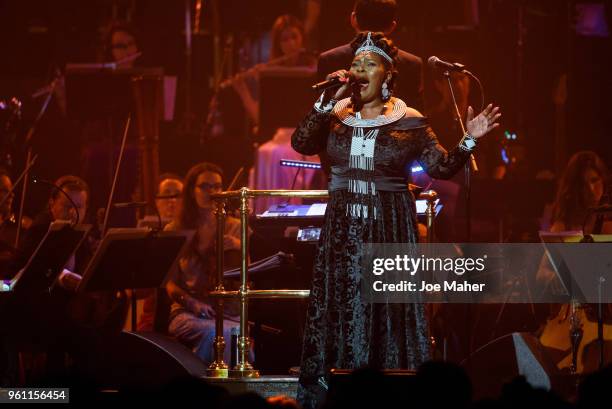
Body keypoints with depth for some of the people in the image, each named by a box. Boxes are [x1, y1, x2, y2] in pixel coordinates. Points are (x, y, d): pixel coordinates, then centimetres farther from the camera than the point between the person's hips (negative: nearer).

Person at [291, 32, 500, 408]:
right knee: (338, 304, 0)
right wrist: (328, 102, -13)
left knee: (388, 311, -3)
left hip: (390, 228, -2)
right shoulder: (336, 118, 6)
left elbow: (442, 166, -2)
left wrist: (469, 141, -17)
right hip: (343, 227, 2)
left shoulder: (409, 122, 2)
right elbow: (301, 144, -8)